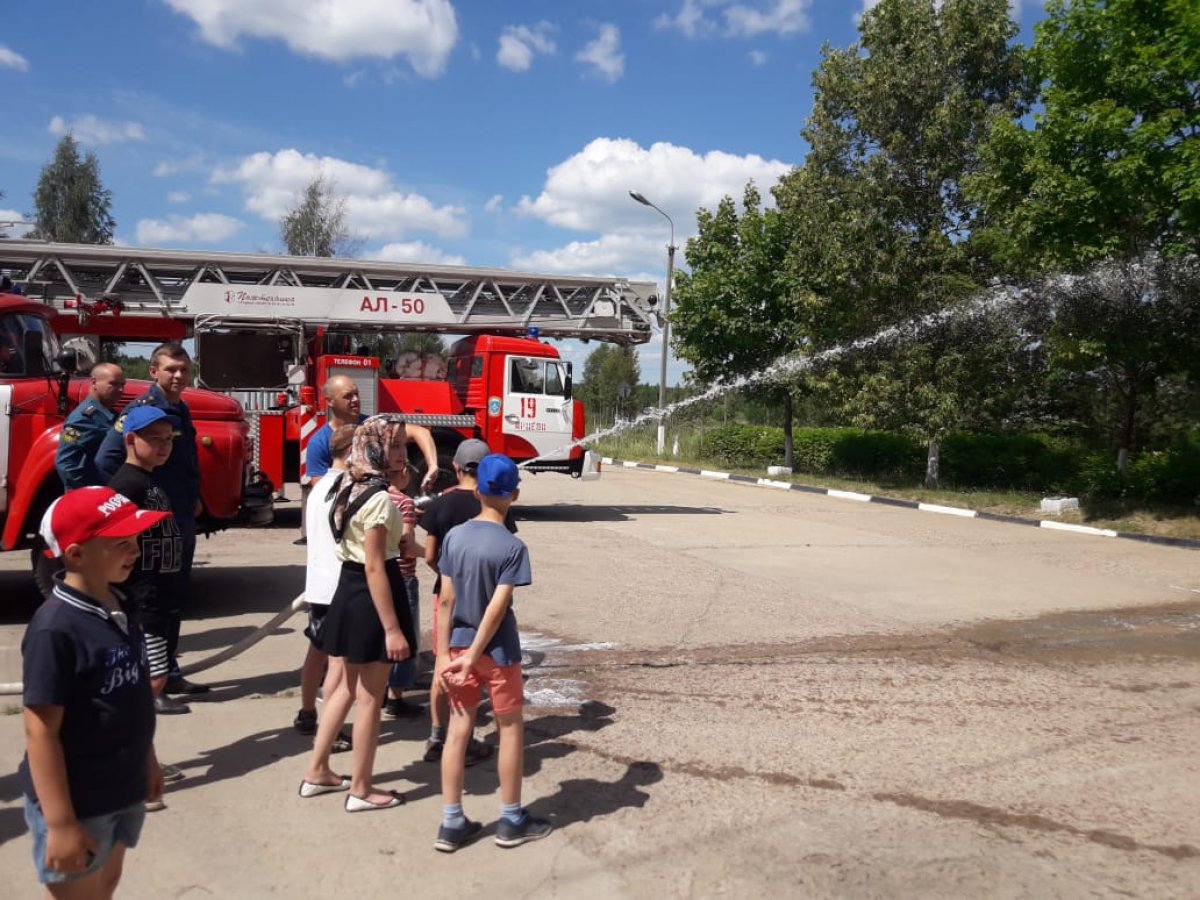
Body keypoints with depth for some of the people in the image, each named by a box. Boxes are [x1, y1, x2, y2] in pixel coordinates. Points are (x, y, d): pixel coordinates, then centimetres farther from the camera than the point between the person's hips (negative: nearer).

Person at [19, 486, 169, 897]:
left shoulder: (121, 608, 0)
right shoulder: (55, 628, -25)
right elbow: (41, 731, -23)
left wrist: (147, 760, 19)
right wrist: (61, 823, -22)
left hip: (123, 791, 8)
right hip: (76, 802, -8)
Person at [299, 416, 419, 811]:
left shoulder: (353, 488, 8)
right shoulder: (379, 498, -20)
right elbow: (375, 567, -23)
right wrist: (392, 628, -22)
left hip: (349, 590, 10)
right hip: (371, 597, -9)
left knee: (349, 686, 22)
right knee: (370, 697, 3)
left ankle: (317, 773, 31)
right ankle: (361, 790, 16)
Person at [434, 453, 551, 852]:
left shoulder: (454, 536, -2)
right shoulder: (512, 546, -16)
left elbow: (446, 600, -2)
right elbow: (497, 607, -19)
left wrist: (444, 654, 1)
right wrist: (474, 656, -14)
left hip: (459, 645, 5)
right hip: (498, 651, -4)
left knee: (458, 731, 11)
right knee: (510, 729, 11)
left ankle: (451, 823, 18)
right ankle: (511, 821, 22)